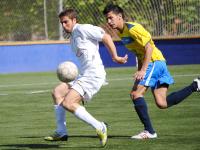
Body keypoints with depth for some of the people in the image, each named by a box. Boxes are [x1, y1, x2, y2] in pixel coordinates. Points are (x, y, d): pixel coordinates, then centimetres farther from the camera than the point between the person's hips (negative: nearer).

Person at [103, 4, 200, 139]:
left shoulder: (132, 28, -16)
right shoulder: (121, 32, 12)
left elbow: (149, 48, -20)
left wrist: (143, 70, -25)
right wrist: (139, 71, 16)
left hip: (154, 61, -9)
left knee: (136, 93, -16)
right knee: (162, 103, 2)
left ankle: (149, 131, -15)